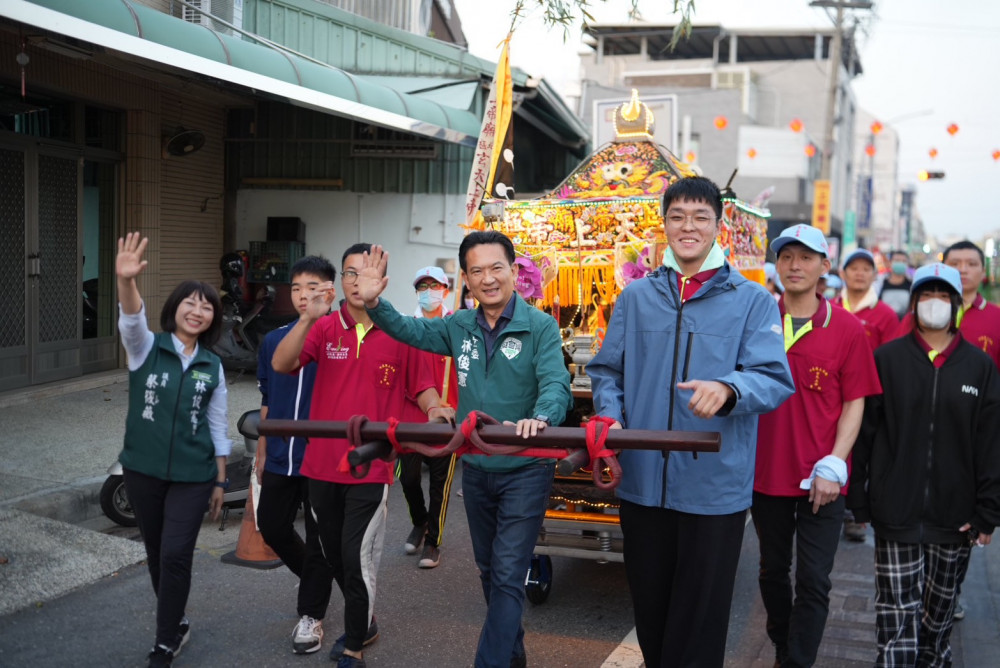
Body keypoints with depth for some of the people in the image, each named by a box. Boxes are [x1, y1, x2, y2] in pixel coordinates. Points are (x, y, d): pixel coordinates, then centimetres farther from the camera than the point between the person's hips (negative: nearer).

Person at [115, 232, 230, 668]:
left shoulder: (212, 366, 2)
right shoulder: (146, 349, -4)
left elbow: (218, 426, 7)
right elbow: (131, 321, -27)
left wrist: (220, 481, 7)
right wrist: (126, 282, -48)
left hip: (193, 475, 0)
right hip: (143, 469, 0)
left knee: (176, 555, -6)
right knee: (156, 553, 13)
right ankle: (175, 623, 34)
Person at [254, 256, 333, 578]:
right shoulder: (274, 340, 5)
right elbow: (267, 401, 13)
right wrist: (262, 452, 15)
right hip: (279, 458, 5)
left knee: (319, 539, 7)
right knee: (271, 528, 15)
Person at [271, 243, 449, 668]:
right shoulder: (325, 328, 0)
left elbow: (422, 387, 4)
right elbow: (281, 365, -14)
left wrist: (434, 408, -18)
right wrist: (308, 318, -27)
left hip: (371, 467, -3)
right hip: (323, 463, 3)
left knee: (357, 556, -6)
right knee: (330, 552, 19)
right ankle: (363, 620, 42)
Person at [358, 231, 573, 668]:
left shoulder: (540, 326, -13)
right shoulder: (460, 326, 4)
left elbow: (556, 384, -25)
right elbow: (409, 331, 13)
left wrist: (540, 419, -47)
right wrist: (374, 303, -7)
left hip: (524, 471, -6)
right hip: (475, 469, 6)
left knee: (507, 577, -7)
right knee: (488, 570, 19)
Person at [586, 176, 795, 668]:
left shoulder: (753, 300, 0)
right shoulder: (637, 296, 9)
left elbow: (774, 378, -11)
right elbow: (606, 371, 13)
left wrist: (728, 389, -32)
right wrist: (610, 417, -7)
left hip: (715, 487, -3)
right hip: (641, 480, 3)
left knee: (700, 615, 6)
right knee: (648, 603, 16)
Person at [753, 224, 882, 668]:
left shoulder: (847, 329, -5)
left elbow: (854, 403, -3)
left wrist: (833, 465, -12)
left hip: (821, 480, -2)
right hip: (766, 471, 3)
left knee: (813, 581, 1)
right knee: (773, 571, 18)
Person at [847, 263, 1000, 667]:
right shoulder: (887, 359, 2)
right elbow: (864, 432, 1)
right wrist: (859, 499, -3)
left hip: (954, 514, 2)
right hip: (896, 509, -2)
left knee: (940, 604, 16)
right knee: (898, 608, -2)